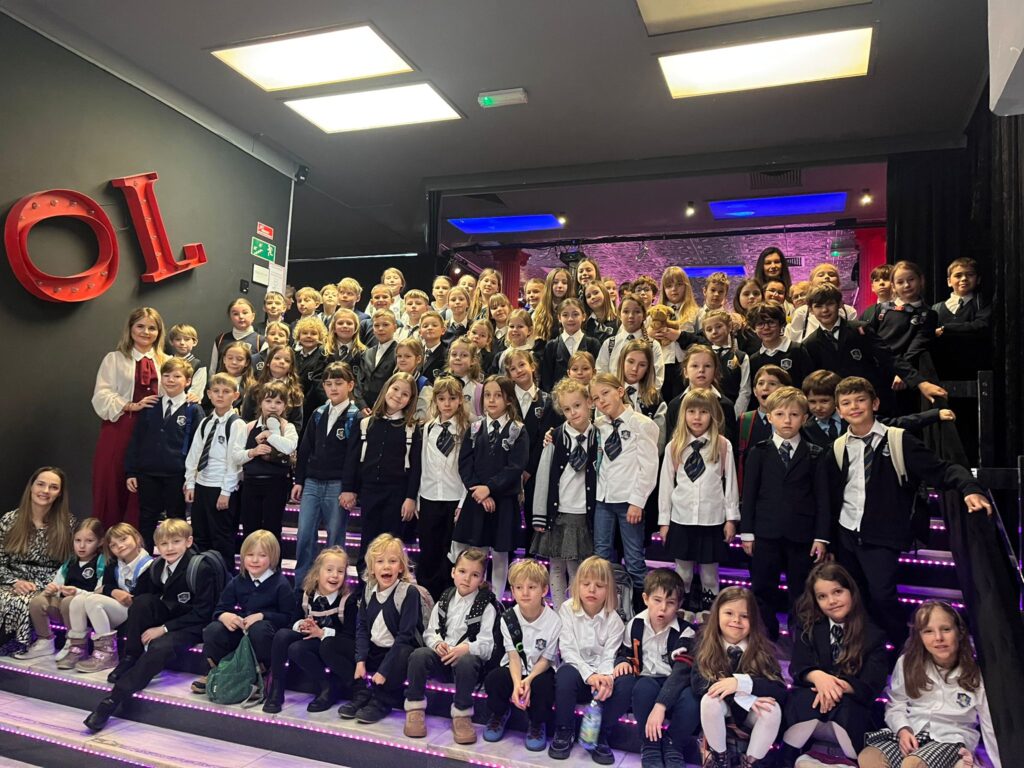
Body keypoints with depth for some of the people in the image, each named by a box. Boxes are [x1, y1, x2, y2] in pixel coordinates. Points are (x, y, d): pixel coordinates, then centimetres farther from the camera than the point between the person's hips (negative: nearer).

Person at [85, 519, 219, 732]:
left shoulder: (201, 569, -18)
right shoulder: (156, 568, 2)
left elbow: (202, 613, -18)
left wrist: (164, 628, -20)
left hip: (193, 626, -6)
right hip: (168, 617, 6)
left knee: (160, 648, -33)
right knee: (142, 600, -20)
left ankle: (114, 698, -25)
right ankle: (130, 659, -9)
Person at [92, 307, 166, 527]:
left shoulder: (167, 362, 13)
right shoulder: (114, 359, 6)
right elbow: (101, 398, -3)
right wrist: (132, 406, -15)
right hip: (119, 429, -1)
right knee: (112, 488, 1)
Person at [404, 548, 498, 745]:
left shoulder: (487, 606, -3)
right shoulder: (445, 600, 11)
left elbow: (487, 644, -10)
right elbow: (430, 632, 9)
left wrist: (466, 648, -29)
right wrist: (437, 643, -14)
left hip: (469, 658, -3)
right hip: (442, 657, 4)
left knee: (466, 662, -37)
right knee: (419, 655, -26)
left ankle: (462, 715, -19)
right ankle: (415, 709, -12)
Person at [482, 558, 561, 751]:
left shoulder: (554, 621, -18)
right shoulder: (508, 618, -10)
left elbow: (546, 660, -12)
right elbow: (513, 656, -11)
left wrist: (528, 680, -28)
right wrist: (517, 682, -29)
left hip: (541, 671, -2)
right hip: (515, 670, 2)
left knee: (543, 685, -34)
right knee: (492, 679, -25)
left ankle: (537, 723, -2)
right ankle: (499, 714, 8)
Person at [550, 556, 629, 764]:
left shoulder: (614, 618, -3)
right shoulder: (567, 609, -7)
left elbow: (609, 656, -9)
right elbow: (567, 650, -12)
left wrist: (605, 676, -33)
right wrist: (589, 675, -27)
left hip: (601, 674, 1)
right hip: (575, 668, -1)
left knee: (622, 689, -30)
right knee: (566, 675, -36)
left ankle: (600, 737, -5)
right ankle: (564, 732, -11)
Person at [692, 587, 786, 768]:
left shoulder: (762, 650, -13)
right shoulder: (706, 647, -13)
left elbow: (780, 691, -22)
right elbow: (698, 684, -24)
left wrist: (740, 682, -36)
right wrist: (745, 698, -31)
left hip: (752, 712, 0)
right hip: (721, 710, 0)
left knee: (773, 709, -29)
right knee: (710, 699, -31)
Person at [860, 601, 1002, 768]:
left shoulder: (976, 672, -4)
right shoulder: (907, 663, 0)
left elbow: (991, 726, 2)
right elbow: (895, 706, 7)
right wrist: (902, 730, -13)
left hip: (952, 739, -2)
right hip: (911, 734, 2)